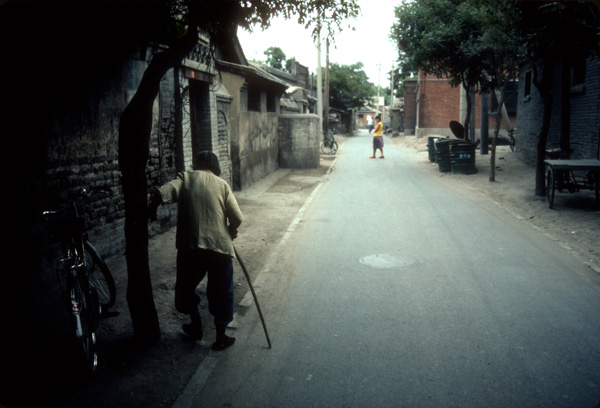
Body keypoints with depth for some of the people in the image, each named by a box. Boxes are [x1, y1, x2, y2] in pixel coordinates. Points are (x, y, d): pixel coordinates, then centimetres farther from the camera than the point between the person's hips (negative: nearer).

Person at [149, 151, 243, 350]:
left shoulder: (186, 177, 8)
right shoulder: (222, 184, 9)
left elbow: (163, 192, -13)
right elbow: (237, 218, 1)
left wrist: (152, 209, 5)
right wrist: (231, 232, 21)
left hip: (190, 245, 0)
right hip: (220, 246, 1)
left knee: (186, 287, 23)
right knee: (221, 292, 15)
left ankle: (196, 326, 35)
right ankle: (221, 337, 22)